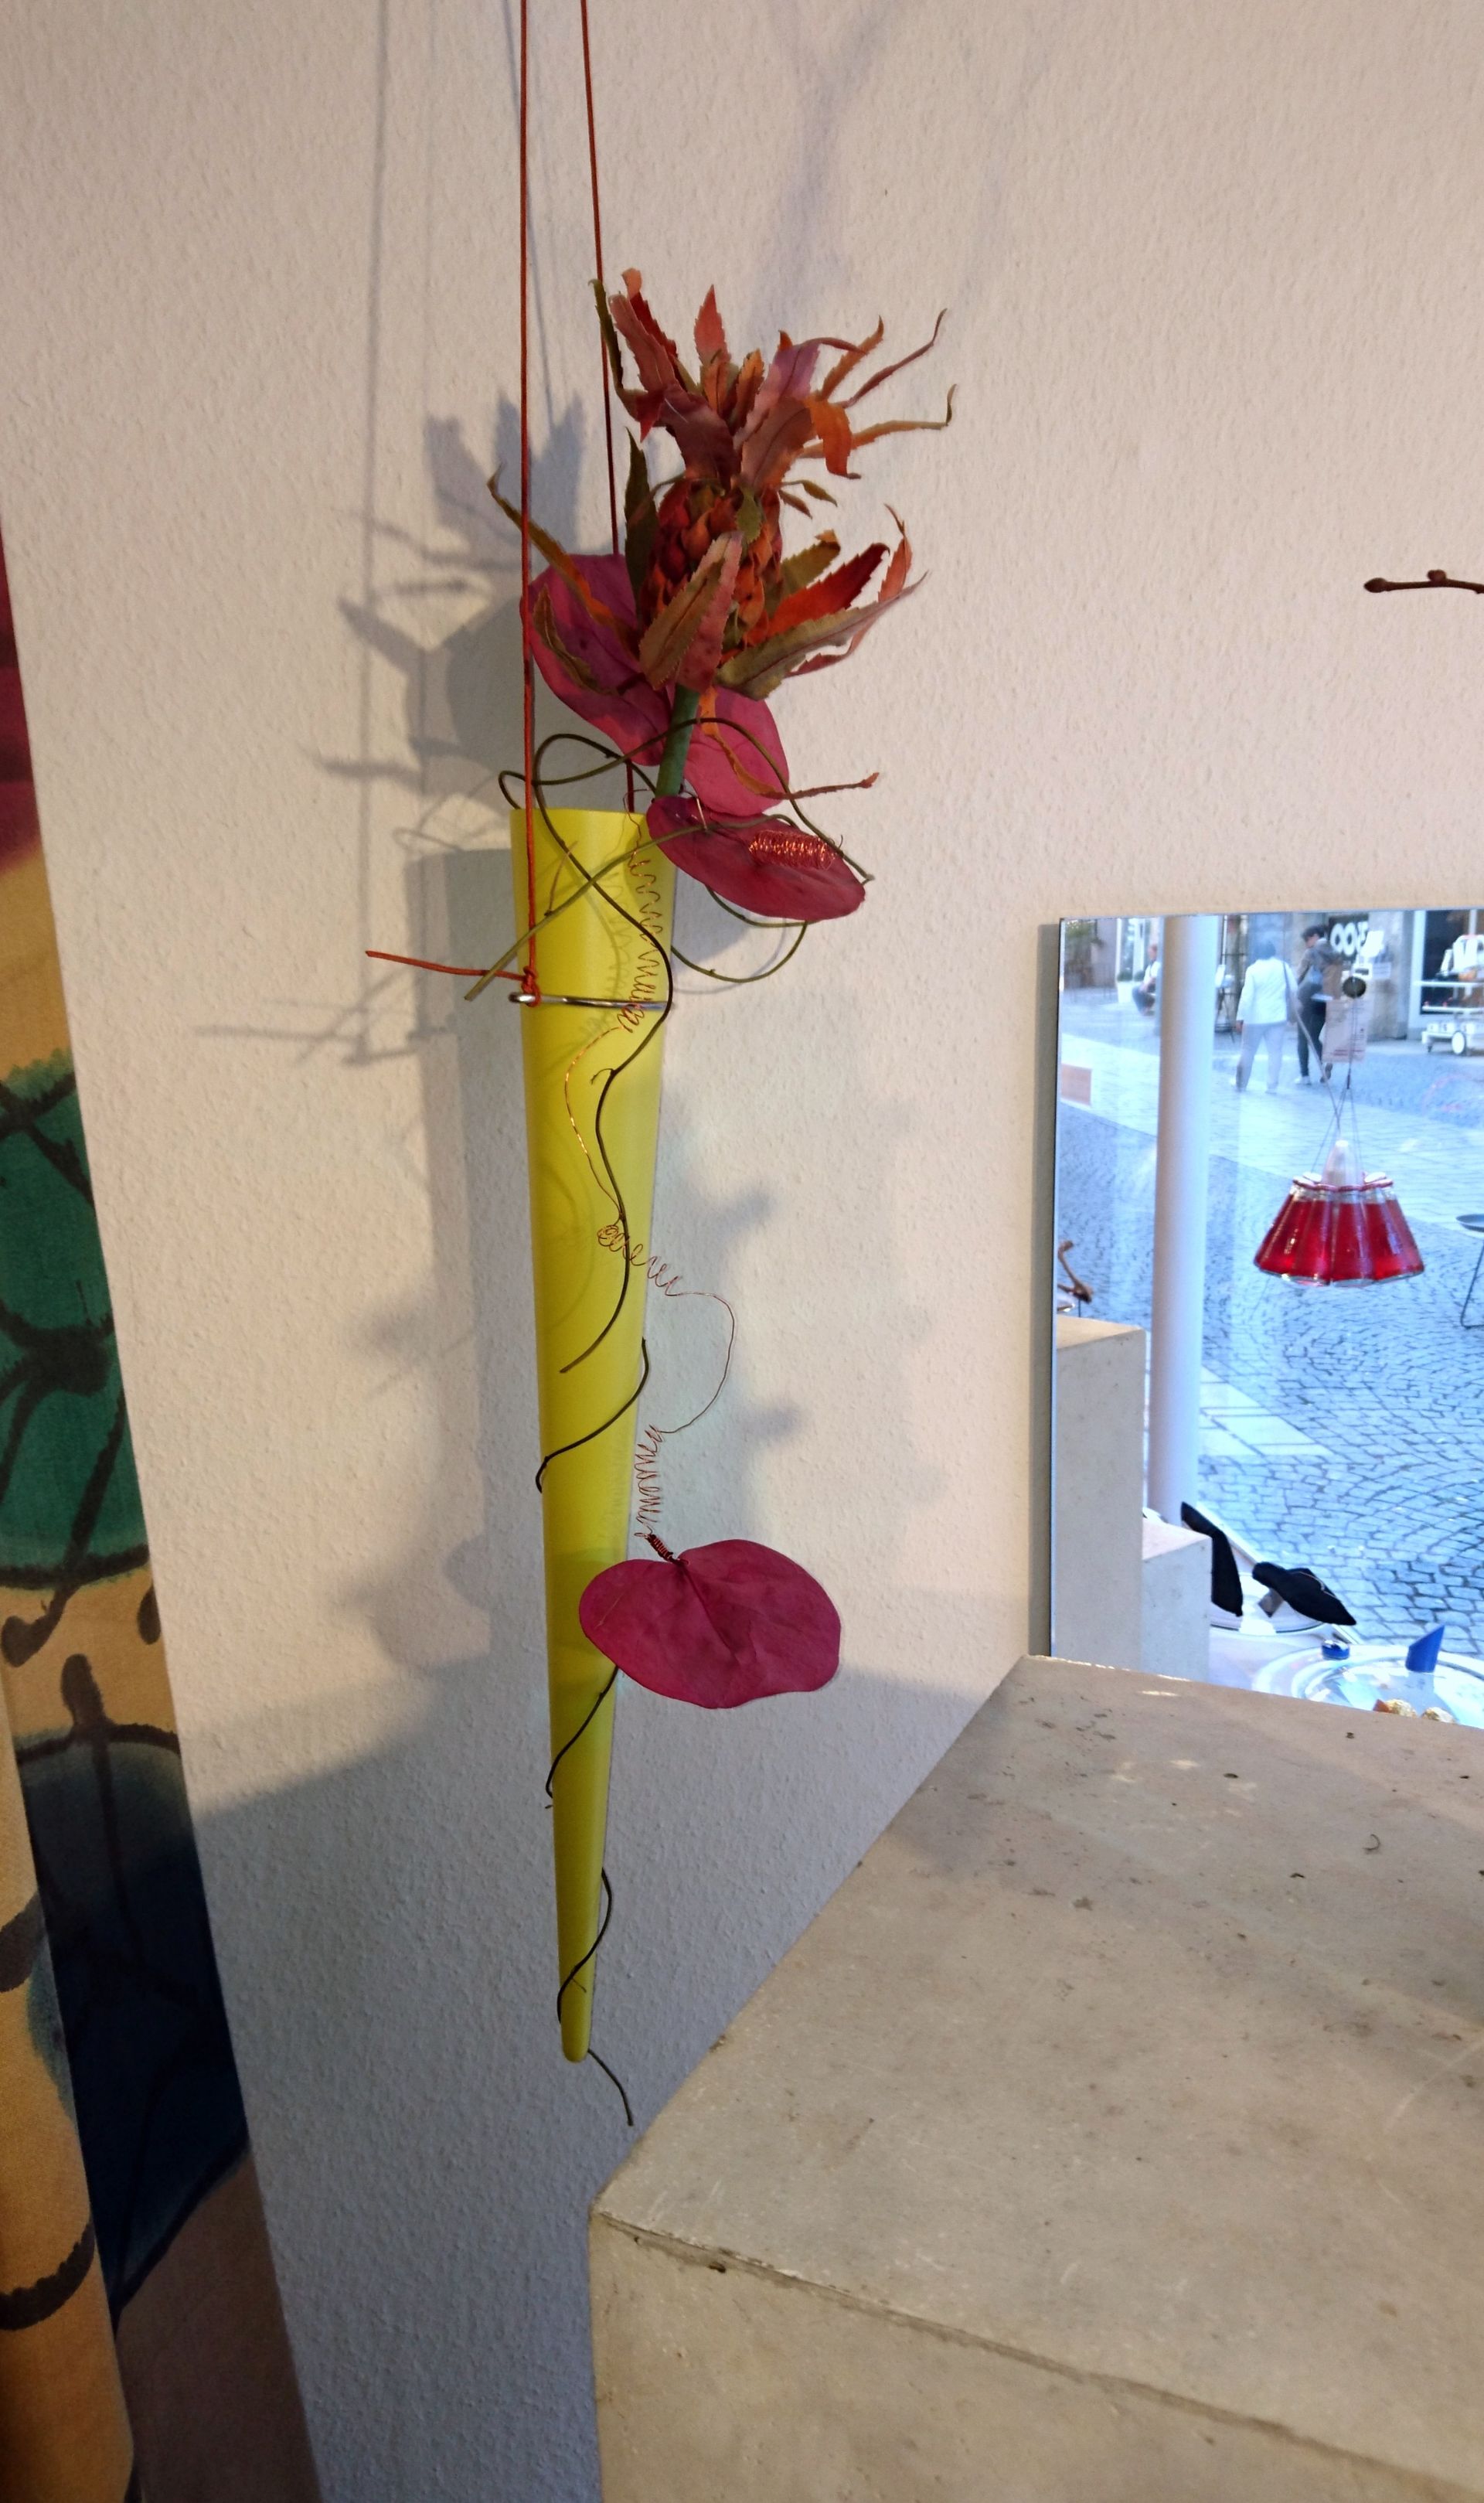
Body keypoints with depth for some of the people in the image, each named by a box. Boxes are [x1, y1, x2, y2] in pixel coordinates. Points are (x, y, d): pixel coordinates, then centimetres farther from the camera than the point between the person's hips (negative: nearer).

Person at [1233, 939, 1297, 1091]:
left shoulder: (1253, 969, -7)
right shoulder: (1283, 967, 2)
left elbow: (1247, 996, -12)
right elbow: (1294, 991, 8)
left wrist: (1240, 1017, -9)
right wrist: (1292, 1009, 25)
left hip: (1256, 1017, -2)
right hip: (1277, 1017, 2)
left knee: (1248, 1051, 9)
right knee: (1275, 1051, 4)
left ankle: (1242, 1084, 17)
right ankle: (1272, 1086, 0)